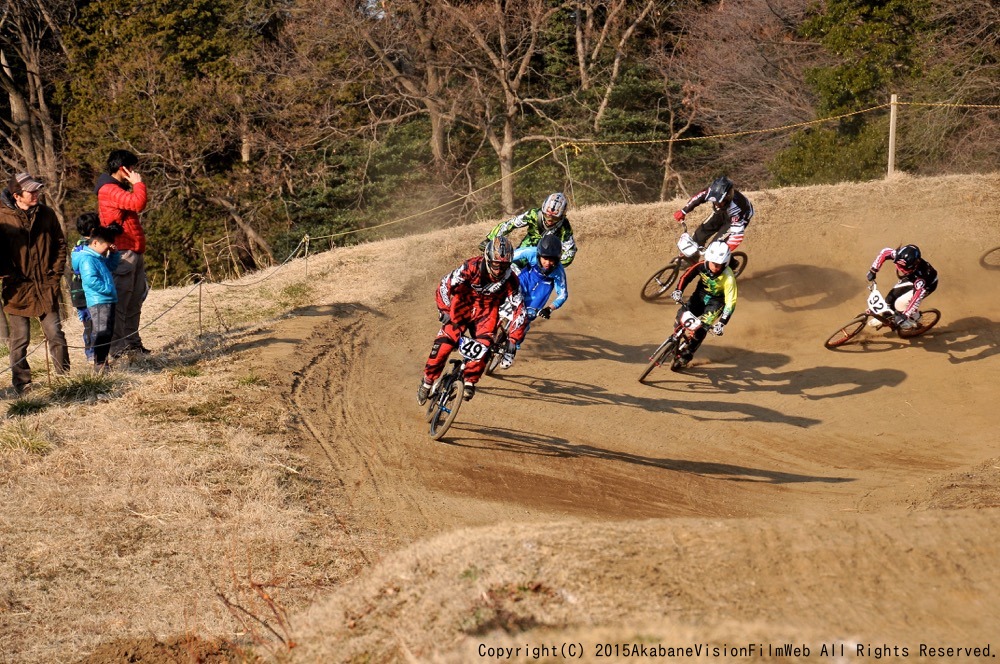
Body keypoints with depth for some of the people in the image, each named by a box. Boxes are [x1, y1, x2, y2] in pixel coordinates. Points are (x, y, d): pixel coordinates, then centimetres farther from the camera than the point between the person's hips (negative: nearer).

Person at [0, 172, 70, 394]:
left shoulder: (46, 214, 4)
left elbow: (60, 243, 13)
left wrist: (56, 272, 4)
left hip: (46, 287, 2)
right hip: (18, 290, -2)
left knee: (55, 334, 3)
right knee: (20, 339, 3)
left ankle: (65, 376, 16)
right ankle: (22, 383, 13)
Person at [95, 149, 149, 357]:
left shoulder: (120, 188, 21)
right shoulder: (109, 189, -13)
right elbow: (138, 203, -25)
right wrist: (138, 183, -12)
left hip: (135, 253, 11)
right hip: (123, 253, -11)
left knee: (135, 302, 14)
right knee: (121, 301, -9)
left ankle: (133, 342, 20)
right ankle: (118, 347, -8)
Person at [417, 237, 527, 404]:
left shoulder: (510, 279, -24)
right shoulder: (472, 267, -29)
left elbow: (519, 310, -19)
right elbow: (445, 285, -23)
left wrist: (513, 340, -22)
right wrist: (445, 311, -28)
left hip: (487, 311, 1)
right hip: (463, 305, -1)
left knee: (483, 345, -22)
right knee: (444, 343, -15)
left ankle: (470, 382, -2)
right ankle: (427, 381, 2)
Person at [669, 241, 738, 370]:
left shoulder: (728, 278, -33)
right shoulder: (702, 266, -24)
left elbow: (730, 302, -32)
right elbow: (686, 277, -9)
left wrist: (722, 323, -40)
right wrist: (678, 291, -27)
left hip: (716, 301, -3)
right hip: (700, 294, 3)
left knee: (702, 327, -20)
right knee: (681, 317, -15)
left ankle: (686, 356, -2)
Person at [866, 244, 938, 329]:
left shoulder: (921, 274, -46)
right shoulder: (899, 257, -33)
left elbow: (917, 298, -44)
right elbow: (884, 252, -13)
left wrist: (904, 316, -42)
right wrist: (873, 270, -13)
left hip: (928, 284, -6)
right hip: (910, 278, 6)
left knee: (900, 304, -19)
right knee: (890, 298, -5)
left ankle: (915, 317, 12)